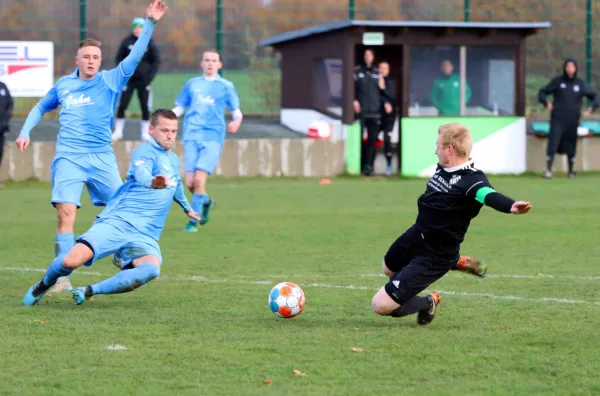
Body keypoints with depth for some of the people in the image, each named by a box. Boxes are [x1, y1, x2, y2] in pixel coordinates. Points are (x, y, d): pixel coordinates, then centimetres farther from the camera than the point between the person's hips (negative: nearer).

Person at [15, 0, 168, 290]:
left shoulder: (110, 81, 4)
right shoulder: (63, 85, 11)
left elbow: (135, 56, -7)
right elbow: (41, 107, 27)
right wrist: (25, 132, 14)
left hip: (102, 157, 0)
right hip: (68, 157, 0)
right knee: (65, 214, -14)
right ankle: (62, 275, -11)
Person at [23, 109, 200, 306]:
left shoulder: (174, 161, 22)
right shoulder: (145, 151, -3)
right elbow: (141, 173, -27)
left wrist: (187, 208, 64)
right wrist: (152, 182, -51)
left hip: (145, 235, 5)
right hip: (117, 222, -5)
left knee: (151, 268, -32)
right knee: (71, 261, -26)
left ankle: (90, 291, -14)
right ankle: (44, 284, 13)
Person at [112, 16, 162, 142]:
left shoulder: (150, 43, -1)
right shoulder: (127, 42, 0)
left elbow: (156, 61, 3)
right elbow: (119, 58, 6)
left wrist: (150, 77, -7)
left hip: (143, 80, 0)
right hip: (128, 80, 0)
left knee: (145, 108, 0)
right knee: (121, 106, -3)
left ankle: (145, 133, 10)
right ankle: (118, 132, 8)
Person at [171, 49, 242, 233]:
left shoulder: (226, 86, 9)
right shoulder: (192, 84, 15)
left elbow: (236, 111, 7)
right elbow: (179, 107, 19)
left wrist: (236, 121, -16)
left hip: (213, 137, -2)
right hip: (192, 137, 2)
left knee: (199, 179, -16)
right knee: (190, 182, -5)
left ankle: (193, 221, -4)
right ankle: (206, 201, 28)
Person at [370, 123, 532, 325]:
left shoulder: (471, 179, -30)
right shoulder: (443, 168, -4)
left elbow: (489, 195, -51)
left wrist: (511, 206, -71)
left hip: (435, 255, -9)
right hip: (415, 236, 9)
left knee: (382, 305, -15)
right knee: (389, 268, 42)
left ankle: (427, 304, 17)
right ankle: (457, 263, 39)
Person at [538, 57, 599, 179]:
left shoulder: (581, 84, 7)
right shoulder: (557, 82, 4)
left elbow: (594, 96, 14)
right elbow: (542, 93, 7)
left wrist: (594, 106, -7)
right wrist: (546, 102, -14)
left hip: (573, 121, 2)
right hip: (557, 120, -2)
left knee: (571, 148, 8)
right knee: (553, 144, -13)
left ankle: (571, 171, 23)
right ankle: (548, 170, -12)